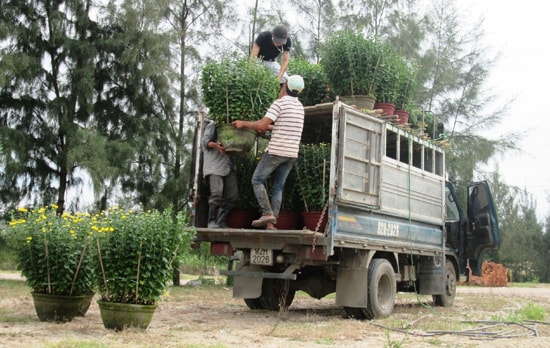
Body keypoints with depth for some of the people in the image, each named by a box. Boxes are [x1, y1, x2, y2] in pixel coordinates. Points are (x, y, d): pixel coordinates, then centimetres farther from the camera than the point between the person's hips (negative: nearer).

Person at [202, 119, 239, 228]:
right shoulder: (212, 125, 9)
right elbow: (206, 141, -4)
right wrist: (215, 145, -26)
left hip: (228, 167, 7)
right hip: (214, 167, -7)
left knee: (233, 197, -3)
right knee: (217, 194, -21)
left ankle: (221, 221, 6)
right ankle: (211, 221, -10)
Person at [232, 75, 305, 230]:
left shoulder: (280, 103, -10)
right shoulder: (300, 106, 13)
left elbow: (262, 125, -16)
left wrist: (244, 123, -2)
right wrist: (269, 127, 32)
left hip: (276, 151, -6)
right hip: (292, 153, 6)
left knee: (257, 180, 5)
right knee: (278, 187, 8)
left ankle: (267, 213, -8)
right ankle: (271, 223, 2)